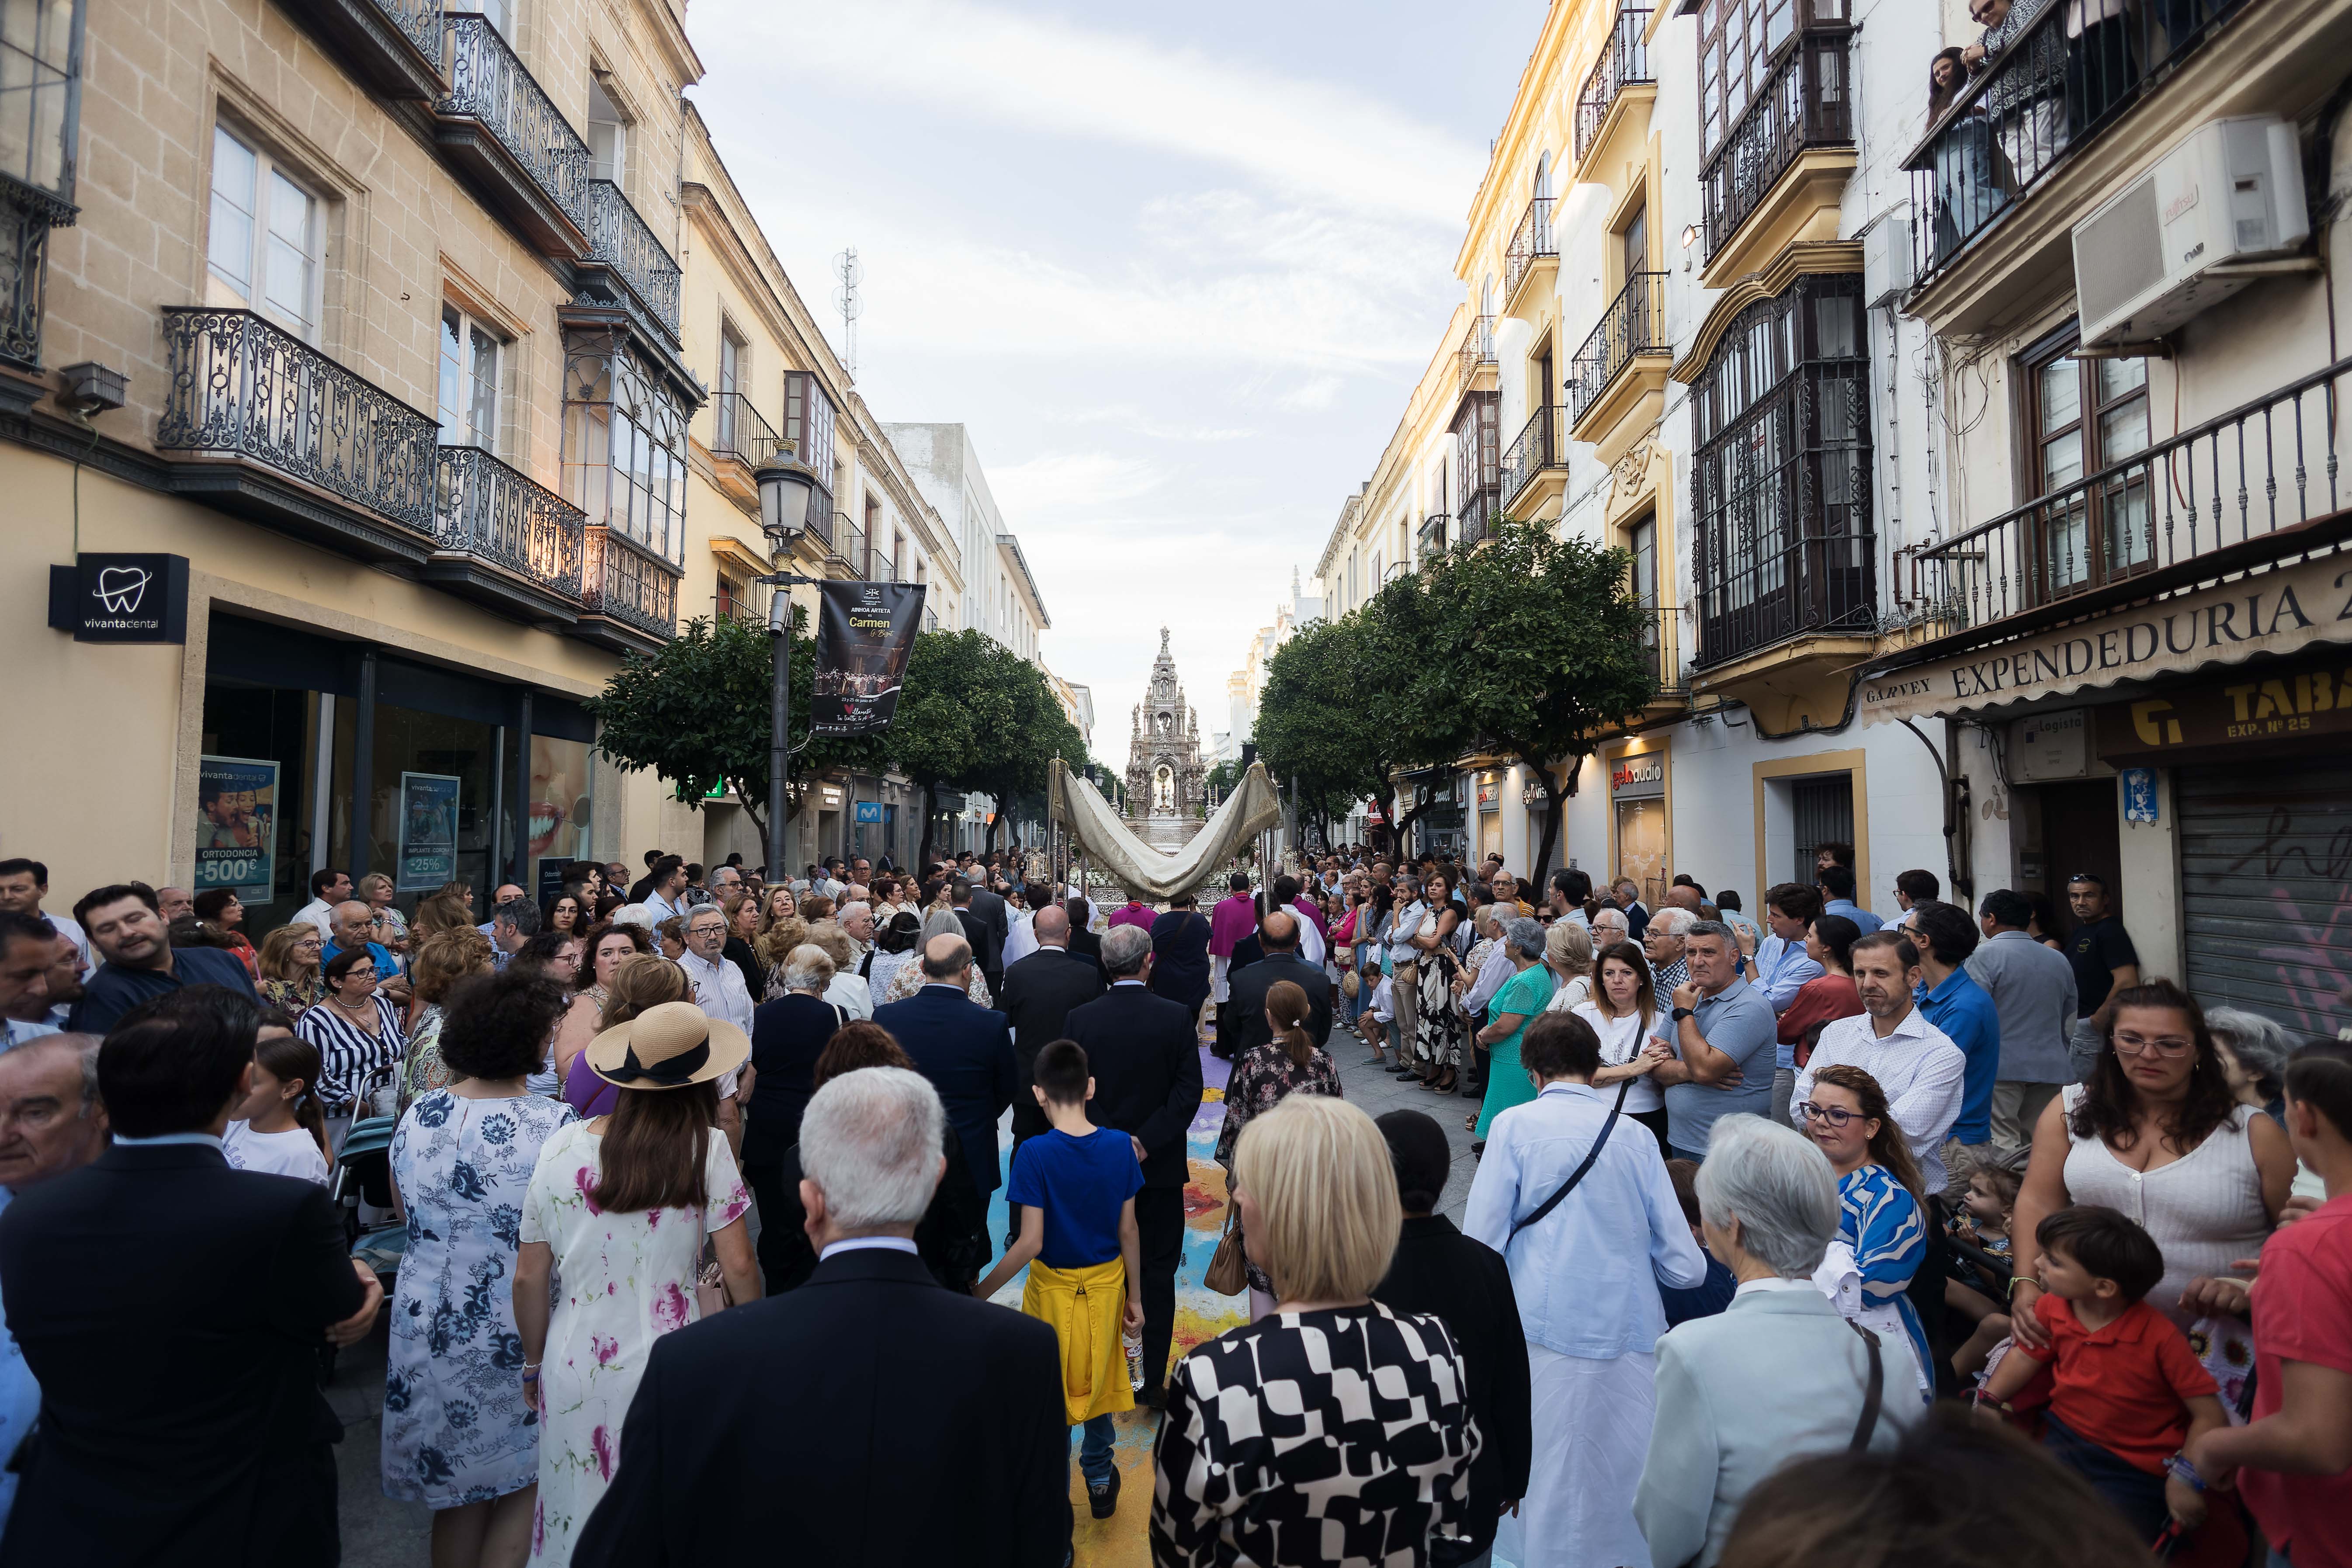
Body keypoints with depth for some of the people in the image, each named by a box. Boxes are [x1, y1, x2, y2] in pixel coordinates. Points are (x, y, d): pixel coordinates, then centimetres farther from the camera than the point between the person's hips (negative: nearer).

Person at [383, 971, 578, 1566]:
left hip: (429, 1325, 5)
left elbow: (406, 1213, 11)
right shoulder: (557, 1126, -22)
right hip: (520, 1334, -5)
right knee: (521, 1487, 15)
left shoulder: (416, 1115, -5)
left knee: (456, 1486, 22)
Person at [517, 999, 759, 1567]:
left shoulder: (561, 1146, -4)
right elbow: (738, 1267, -9)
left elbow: (529, 1277, 3)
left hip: (575, 1368, 3)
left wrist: (534, 1364, 18)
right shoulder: (705, 1146, -12)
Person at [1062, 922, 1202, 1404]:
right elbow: (1189, 1091, -13)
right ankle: (1155, 1378, 15)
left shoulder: (1079, 1018, -7)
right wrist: (1145, 1142, -14)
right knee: (1157, 1270, 10)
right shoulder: (1176, 1017, -10)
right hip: (1161, 1165, -1)